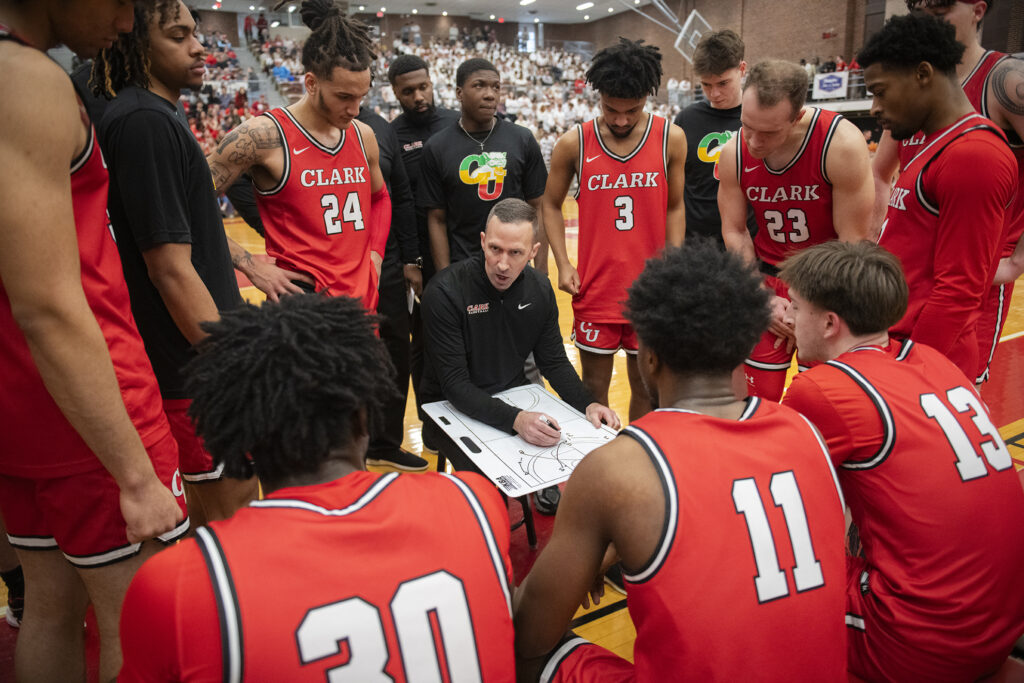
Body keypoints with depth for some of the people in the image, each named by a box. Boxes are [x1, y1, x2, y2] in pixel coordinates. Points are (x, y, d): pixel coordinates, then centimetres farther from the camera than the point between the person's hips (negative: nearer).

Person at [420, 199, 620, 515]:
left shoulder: (539, 289, -4)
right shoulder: (445, 291, -22)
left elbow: (554, 361, 5)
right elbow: (455, 385, -24)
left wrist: (587, 403, -14)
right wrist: (514, 419, -38)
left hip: (515, 399, 5)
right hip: (454, 408, -5)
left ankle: (544, 485, 20)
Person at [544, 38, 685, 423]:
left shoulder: (671, 139, -2)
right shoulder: (574, 144, -4)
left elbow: (675, 208, 6)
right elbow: (551, 205, 6)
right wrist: (563, 264, -4)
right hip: (595, 290, 0)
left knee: (646, 385, 13)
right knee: (594, 385, 10)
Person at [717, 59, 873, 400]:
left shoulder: (842, 145, -22)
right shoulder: (733, 154, -10)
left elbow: (853, 241, -16)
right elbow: (734, 231, 0)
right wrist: (762, 298, -7)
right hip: (769, 281, 3)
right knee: (756, 399, 5)